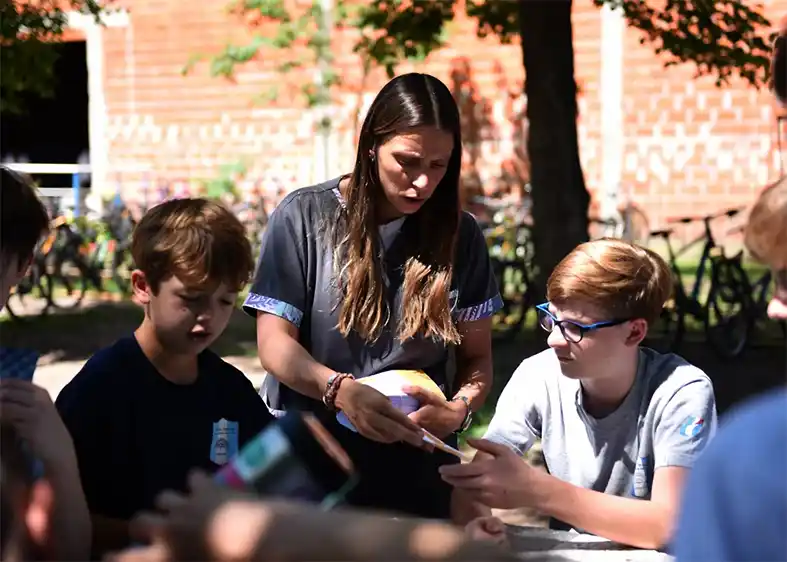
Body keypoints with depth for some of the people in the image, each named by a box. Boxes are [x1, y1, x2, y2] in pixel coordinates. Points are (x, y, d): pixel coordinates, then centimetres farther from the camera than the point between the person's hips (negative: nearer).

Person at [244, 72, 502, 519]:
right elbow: (274, 342, -11)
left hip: (415, 472, 2)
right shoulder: (304, 217, -6)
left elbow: (477, 356, 4)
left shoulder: (459, 235, 2)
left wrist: (460, 408, -18)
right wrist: (340, 389, -30)